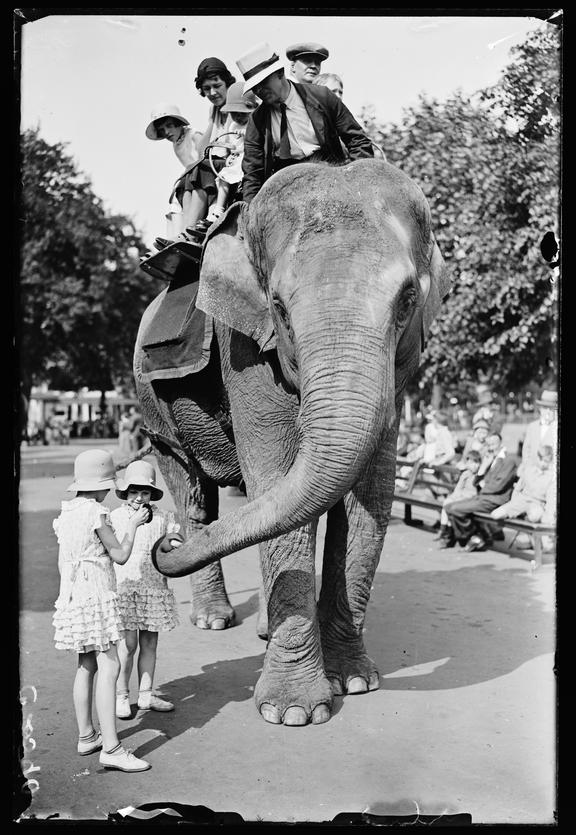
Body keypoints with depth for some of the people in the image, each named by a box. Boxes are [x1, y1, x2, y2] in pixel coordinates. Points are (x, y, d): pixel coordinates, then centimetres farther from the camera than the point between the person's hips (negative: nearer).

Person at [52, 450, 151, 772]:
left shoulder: (66, 512, 9)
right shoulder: (96, 513, -16)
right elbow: (120, 555, -10)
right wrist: (134, 524, 3)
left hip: (72, 597, 9)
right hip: (96, 596, -9)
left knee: (87, 666, 16)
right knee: (109, 667, -10)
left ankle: (87, 736, 25)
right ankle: (111, 748, -12)